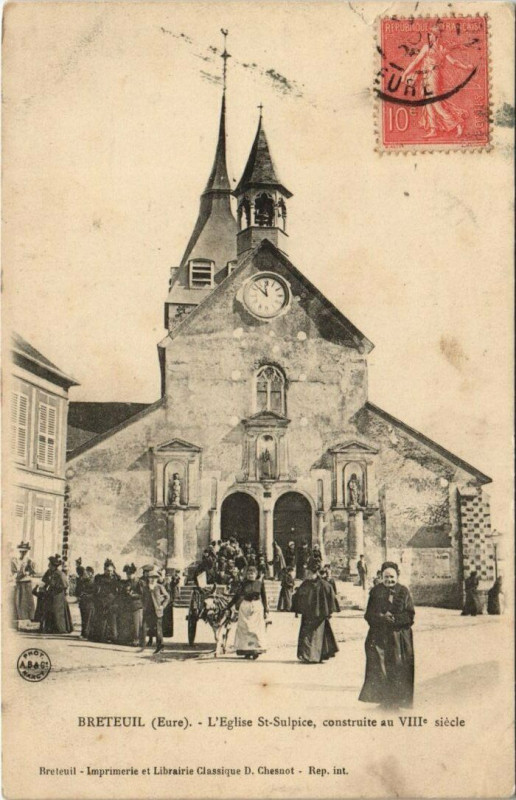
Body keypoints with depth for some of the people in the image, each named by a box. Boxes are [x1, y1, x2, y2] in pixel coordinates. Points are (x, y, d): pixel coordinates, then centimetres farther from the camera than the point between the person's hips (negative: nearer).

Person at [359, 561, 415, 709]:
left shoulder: (404, 592, 4)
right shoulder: (375, 592, 5)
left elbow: (410, 615, -2)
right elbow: (369, 615, 1)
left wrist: (394, 618, -17)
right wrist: (382, 617, -17)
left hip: (400, 636, 0)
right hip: (379, 635, 0)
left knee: (399, 668, -2)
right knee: (379, 668, -4)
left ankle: (398, 699, 6)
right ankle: (384, 700, 3)